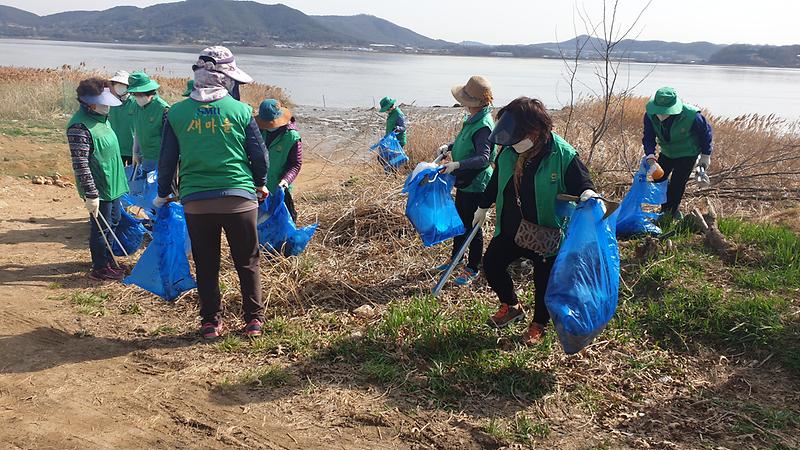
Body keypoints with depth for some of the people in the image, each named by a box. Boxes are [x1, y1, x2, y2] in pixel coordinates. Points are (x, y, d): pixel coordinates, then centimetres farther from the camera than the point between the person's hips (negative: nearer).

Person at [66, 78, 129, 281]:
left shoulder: (101, 118, 8)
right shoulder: (80, 126, -22)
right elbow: (80, 164, -24)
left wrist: (119, 179, 23)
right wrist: (91, 194, -25)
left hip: (112, 185, 10)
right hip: (99, 189, -9)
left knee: (112, 223, 20)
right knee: (101, 228, 3)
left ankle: (108, 261, 36)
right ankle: (100, 268, 17)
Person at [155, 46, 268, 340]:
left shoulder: (176, 113, 0)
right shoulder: (241, 110, -4)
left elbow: (167, 159, 5)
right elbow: (259, 153, 2)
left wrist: (163, 194, 19)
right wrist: (261, 184, 21)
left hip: (195, 201, 1)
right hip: (240, 197, -1)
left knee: (206, 265, 13)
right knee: (247, 262, 13)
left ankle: (210, 322, 20)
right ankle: (254, 319, 19)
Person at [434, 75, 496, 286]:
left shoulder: (483, 126, -24)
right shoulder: (473, 119, 5)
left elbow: (483, 158, -32)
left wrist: (457, 165, -41)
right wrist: (449, 146, 4)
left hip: (476, 184, -10)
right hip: (464, 181, 10)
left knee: (473, 226, 3)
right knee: (459, 220, 23)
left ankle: (473, 269, 18)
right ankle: (455, 257, 42)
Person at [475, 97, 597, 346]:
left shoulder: (563, 155, -23)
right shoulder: (509, 151, -7)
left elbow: (581, 183, -15)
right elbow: (496, 180, 10)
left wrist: (587, 195, -40)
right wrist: (482, 208, 20)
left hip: (546, 234, -5)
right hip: (510, 229, 5)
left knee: (544, 281, 10)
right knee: (491, 264, 11)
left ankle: (539, 325, 38)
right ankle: (511, 306, 38)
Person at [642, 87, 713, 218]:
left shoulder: (691, 116, -34)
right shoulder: (650, 115, -25)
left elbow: (706, 132, -15)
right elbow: (648, 137, -21)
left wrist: (706, 155, -6)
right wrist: (651, 159, -37)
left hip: (687, 154, -4)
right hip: (667, 152, 4)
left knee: (677, 184, -6)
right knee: (659, 178, 8)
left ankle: (673, 211, 18)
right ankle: (665, 208, 33)